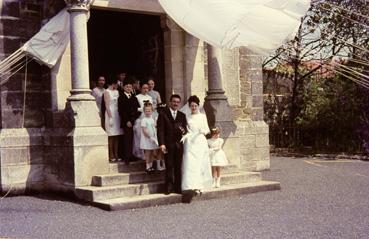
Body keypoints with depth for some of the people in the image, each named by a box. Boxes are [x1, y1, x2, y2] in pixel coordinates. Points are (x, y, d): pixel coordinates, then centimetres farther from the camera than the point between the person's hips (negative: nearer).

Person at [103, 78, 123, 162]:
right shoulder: (107, 92, -5)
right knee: (111, 136, -3)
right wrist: (110, 117, -16)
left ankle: (116, 155, 11)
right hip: (110, 115, -6)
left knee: (117, 136, 7)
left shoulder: (117, 92, 15)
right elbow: (107, 106, -10)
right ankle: (111, 155, 1)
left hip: (117, 114, 6)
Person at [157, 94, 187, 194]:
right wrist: (162, 144, -12)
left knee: (178, 166, 5)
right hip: (168, 144, -3)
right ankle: (169, 187, 7)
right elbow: (160, 129, -3)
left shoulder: (182, 115, 16)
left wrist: (184, 130, -13)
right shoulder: (163, 113, 3)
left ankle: (177, 187, 12)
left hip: (179, 144, 3)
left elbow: (185, 128, 13)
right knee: (169, 166, -1)